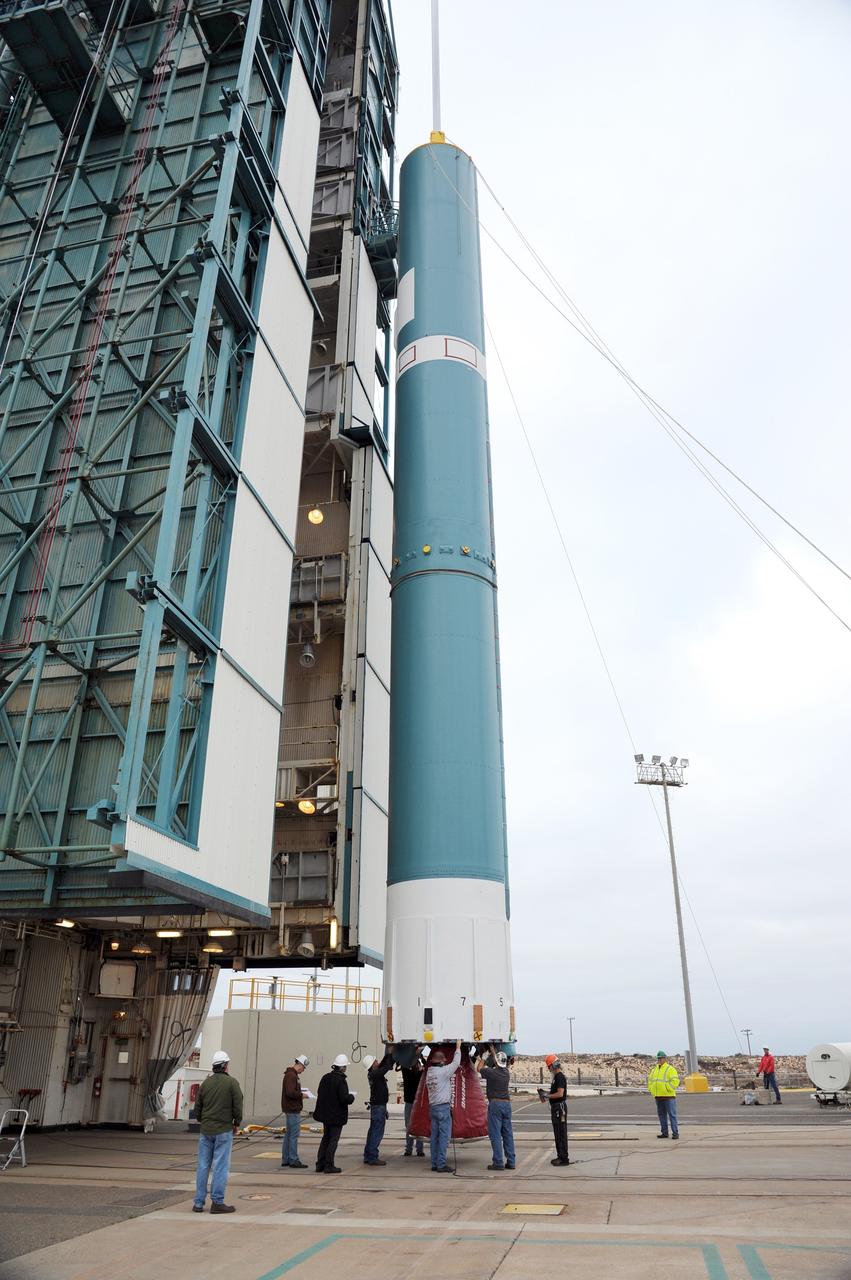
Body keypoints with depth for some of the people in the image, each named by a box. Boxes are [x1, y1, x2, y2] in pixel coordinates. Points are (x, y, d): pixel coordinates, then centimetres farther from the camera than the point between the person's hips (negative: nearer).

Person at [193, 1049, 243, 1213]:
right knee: (221, 1166, 0)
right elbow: (238, 1106, -9)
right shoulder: (232, 1082, -9)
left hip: (206, 1130, 5)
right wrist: (236, 1123, 7)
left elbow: (197, 1107, 10)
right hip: (224, 1130, -5)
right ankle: (217, 1202, 2)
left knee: (203, 1166, 11)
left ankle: (198, 1203, 15)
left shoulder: (206, 1083, 5)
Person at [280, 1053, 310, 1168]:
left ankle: (285, 1160, 19)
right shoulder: (291, 1075, -18)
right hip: (293, 1109, -11)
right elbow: (290, 1092, -27)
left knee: (288, 1135, 14)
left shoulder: (292, 1074, 16)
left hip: (290, 1109, 11)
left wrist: (300, 1092, 11)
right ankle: (293, 1160, -2)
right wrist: (301, 1095, -14)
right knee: (294, 1135, -6)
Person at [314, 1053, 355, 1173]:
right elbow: (345, 1099, -25)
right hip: (337, 1116, -7)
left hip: (325, 1114, 7)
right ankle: (329, 1165, 7)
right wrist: (351, 1097, -4)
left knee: (325, 1138, 18)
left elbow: (319, 1093, 10)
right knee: (333, 1140, 4)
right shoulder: (341, 1080, -21)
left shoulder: (325, 1077, 1)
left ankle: (320, 1164, 21)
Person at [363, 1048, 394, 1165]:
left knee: (373, 1131, 14)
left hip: (375, 1105, 10)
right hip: (379, 1106, -10)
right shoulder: (376, 1074, -20)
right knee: (377, 1132, -6)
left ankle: (368, 1156, 19)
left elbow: (383, 1064, 13)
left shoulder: (372, 1073, 7)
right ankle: (372, 1157, -5)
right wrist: (390, 1055, -9)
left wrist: (389, 1054, 5)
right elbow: (387, 1067, -22)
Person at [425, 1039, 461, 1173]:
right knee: (444, 1136, -4)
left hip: (433, 1107, 8)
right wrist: (458, 1047, 5)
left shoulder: (429, 1072, 7)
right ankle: (441, 1165, -4)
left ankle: (434, 1164, 14)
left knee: (435, 1136, 11)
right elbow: (456, 1063, -5)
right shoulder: (443, 1071, -14)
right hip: (443, 1107, -8)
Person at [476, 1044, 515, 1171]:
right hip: (507, 1103, 6)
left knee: (495, 1134, -3)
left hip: (495, 1103, -6)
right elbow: (498, 1063, 29)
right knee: (508, 1134, 9)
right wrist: (492, 1051, 40)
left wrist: (482, 1058, 25)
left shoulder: (491, 1072, -9)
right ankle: (510, 1161, 10)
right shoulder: (506, 1072, 7)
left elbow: (479, 1068, 10)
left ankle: (498, 1162, -5)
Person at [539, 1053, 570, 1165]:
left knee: (561, 1133, -5)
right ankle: (560, 1156, 23)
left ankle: (564, 1158, -1)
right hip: (556, 1107, 10)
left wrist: (547, 1096, -16)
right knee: (558, 1133, 15)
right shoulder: (556, 1076, 15)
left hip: (560, 1107, -10)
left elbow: (560, 1094, -25)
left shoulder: (560, 1077, -17)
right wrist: (546, 1093, 12)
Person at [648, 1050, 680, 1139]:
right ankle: (664, 1132, 16)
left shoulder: (670, 1069, -5)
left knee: (672, 1115, -6)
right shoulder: (655, 1070, 16)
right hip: (658, 1096, 7)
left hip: (668, 1096, -6)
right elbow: (650, 1080, 23)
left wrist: (667, 1088, -16)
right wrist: (651, 1089, 8)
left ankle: (675, 1133, -2)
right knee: (661, 1115, 9)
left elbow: (675, 1081, -13)